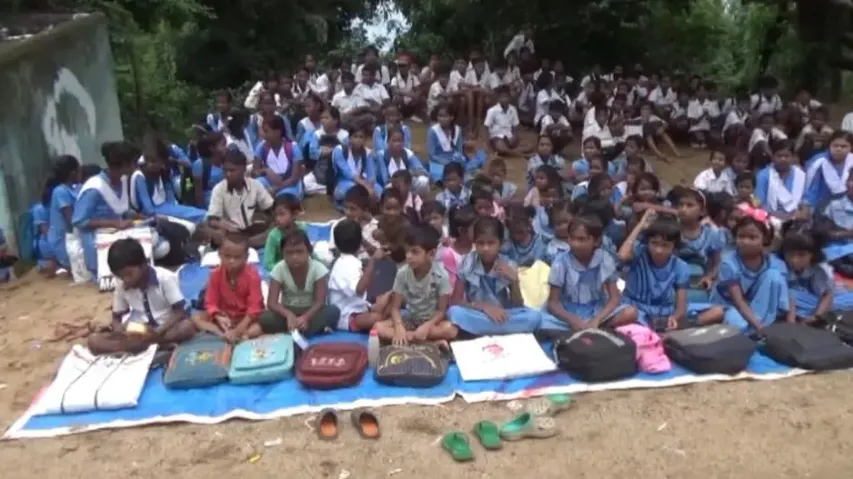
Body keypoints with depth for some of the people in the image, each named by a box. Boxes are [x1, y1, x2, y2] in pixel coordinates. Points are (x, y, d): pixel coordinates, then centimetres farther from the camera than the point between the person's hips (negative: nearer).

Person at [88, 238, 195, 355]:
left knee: (187, 326, -35)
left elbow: (180, 312, -14)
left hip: (165, 329, -4)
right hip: (137, 333, 4)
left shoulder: (165, 278, -12)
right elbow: (116, 317, 9)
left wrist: (158, 332, -29)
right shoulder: (121, 286, 0)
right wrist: (118, 328, -16)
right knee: (94, 340, -19)